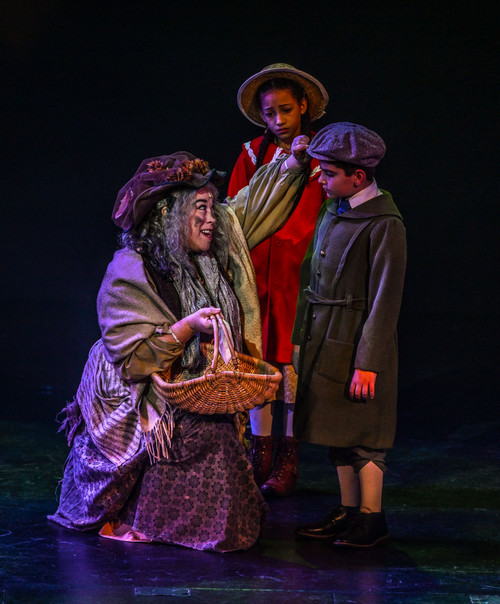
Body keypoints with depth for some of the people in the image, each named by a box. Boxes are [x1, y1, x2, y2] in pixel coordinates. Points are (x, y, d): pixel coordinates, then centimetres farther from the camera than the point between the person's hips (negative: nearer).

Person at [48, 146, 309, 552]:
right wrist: (187, 328, -26)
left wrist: (293, 162, 11)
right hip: (140, 407, -7)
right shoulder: (129, 272, -15)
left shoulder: (212, 256, 4)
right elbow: (131, 358, -19)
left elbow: (254, 202, 17)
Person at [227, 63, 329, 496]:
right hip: (257, 269, 3)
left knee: (293, 364, -2)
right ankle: (260, 455, 17)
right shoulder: (254, 154, 10)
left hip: (299, 272, -3)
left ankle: (288, 460, 11)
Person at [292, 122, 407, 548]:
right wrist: (301, 337, 14)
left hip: (357, 344, -8)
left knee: (363, 434, 1)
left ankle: (372, 517, 13)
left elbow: (385, 300, -18)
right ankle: (348, 511, 25)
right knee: (339, 432, 14)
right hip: (324, 339, 8)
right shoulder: (333, 211, 8)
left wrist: (368, 363, -19)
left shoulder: (384, 225, -17)